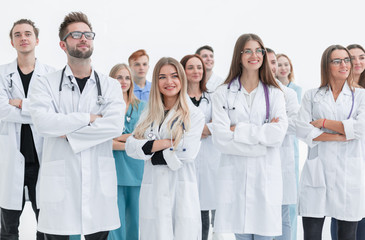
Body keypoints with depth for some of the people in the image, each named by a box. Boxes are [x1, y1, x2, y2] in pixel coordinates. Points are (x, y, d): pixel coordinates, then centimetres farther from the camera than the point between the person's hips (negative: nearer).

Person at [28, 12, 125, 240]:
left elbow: (115, 125, -10)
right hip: (59, 184, -1)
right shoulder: (45, 84, 4)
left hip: (100, 184, 2)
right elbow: (44, 123, -15)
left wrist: (68, 133, -11)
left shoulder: (111, 86, 8)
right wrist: (90, 118, -10)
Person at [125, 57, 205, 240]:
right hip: (153, 189, 2)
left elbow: (188, 152, -10)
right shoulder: (148, 115, 14)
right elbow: (131, 147, 1)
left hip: (181, 190, -2)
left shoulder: (194, 115, 4)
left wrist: (152, 153, -4)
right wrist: (166, 143, -9)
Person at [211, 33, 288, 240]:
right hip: (235, 175, -1)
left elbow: (279, 134, -7)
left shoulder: (275, 94, 9)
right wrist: (263, 134, -11)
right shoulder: (223, 94, 4)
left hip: (266, 176, 1)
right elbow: (221, 138, -8)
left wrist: (238, 130, -10)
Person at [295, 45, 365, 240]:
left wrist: (324, 122, -5)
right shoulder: (311, 96, 10)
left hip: (349, 172, 0)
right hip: (317, 170, 0)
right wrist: (339, 137, -9)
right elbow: (302, 130, -3)